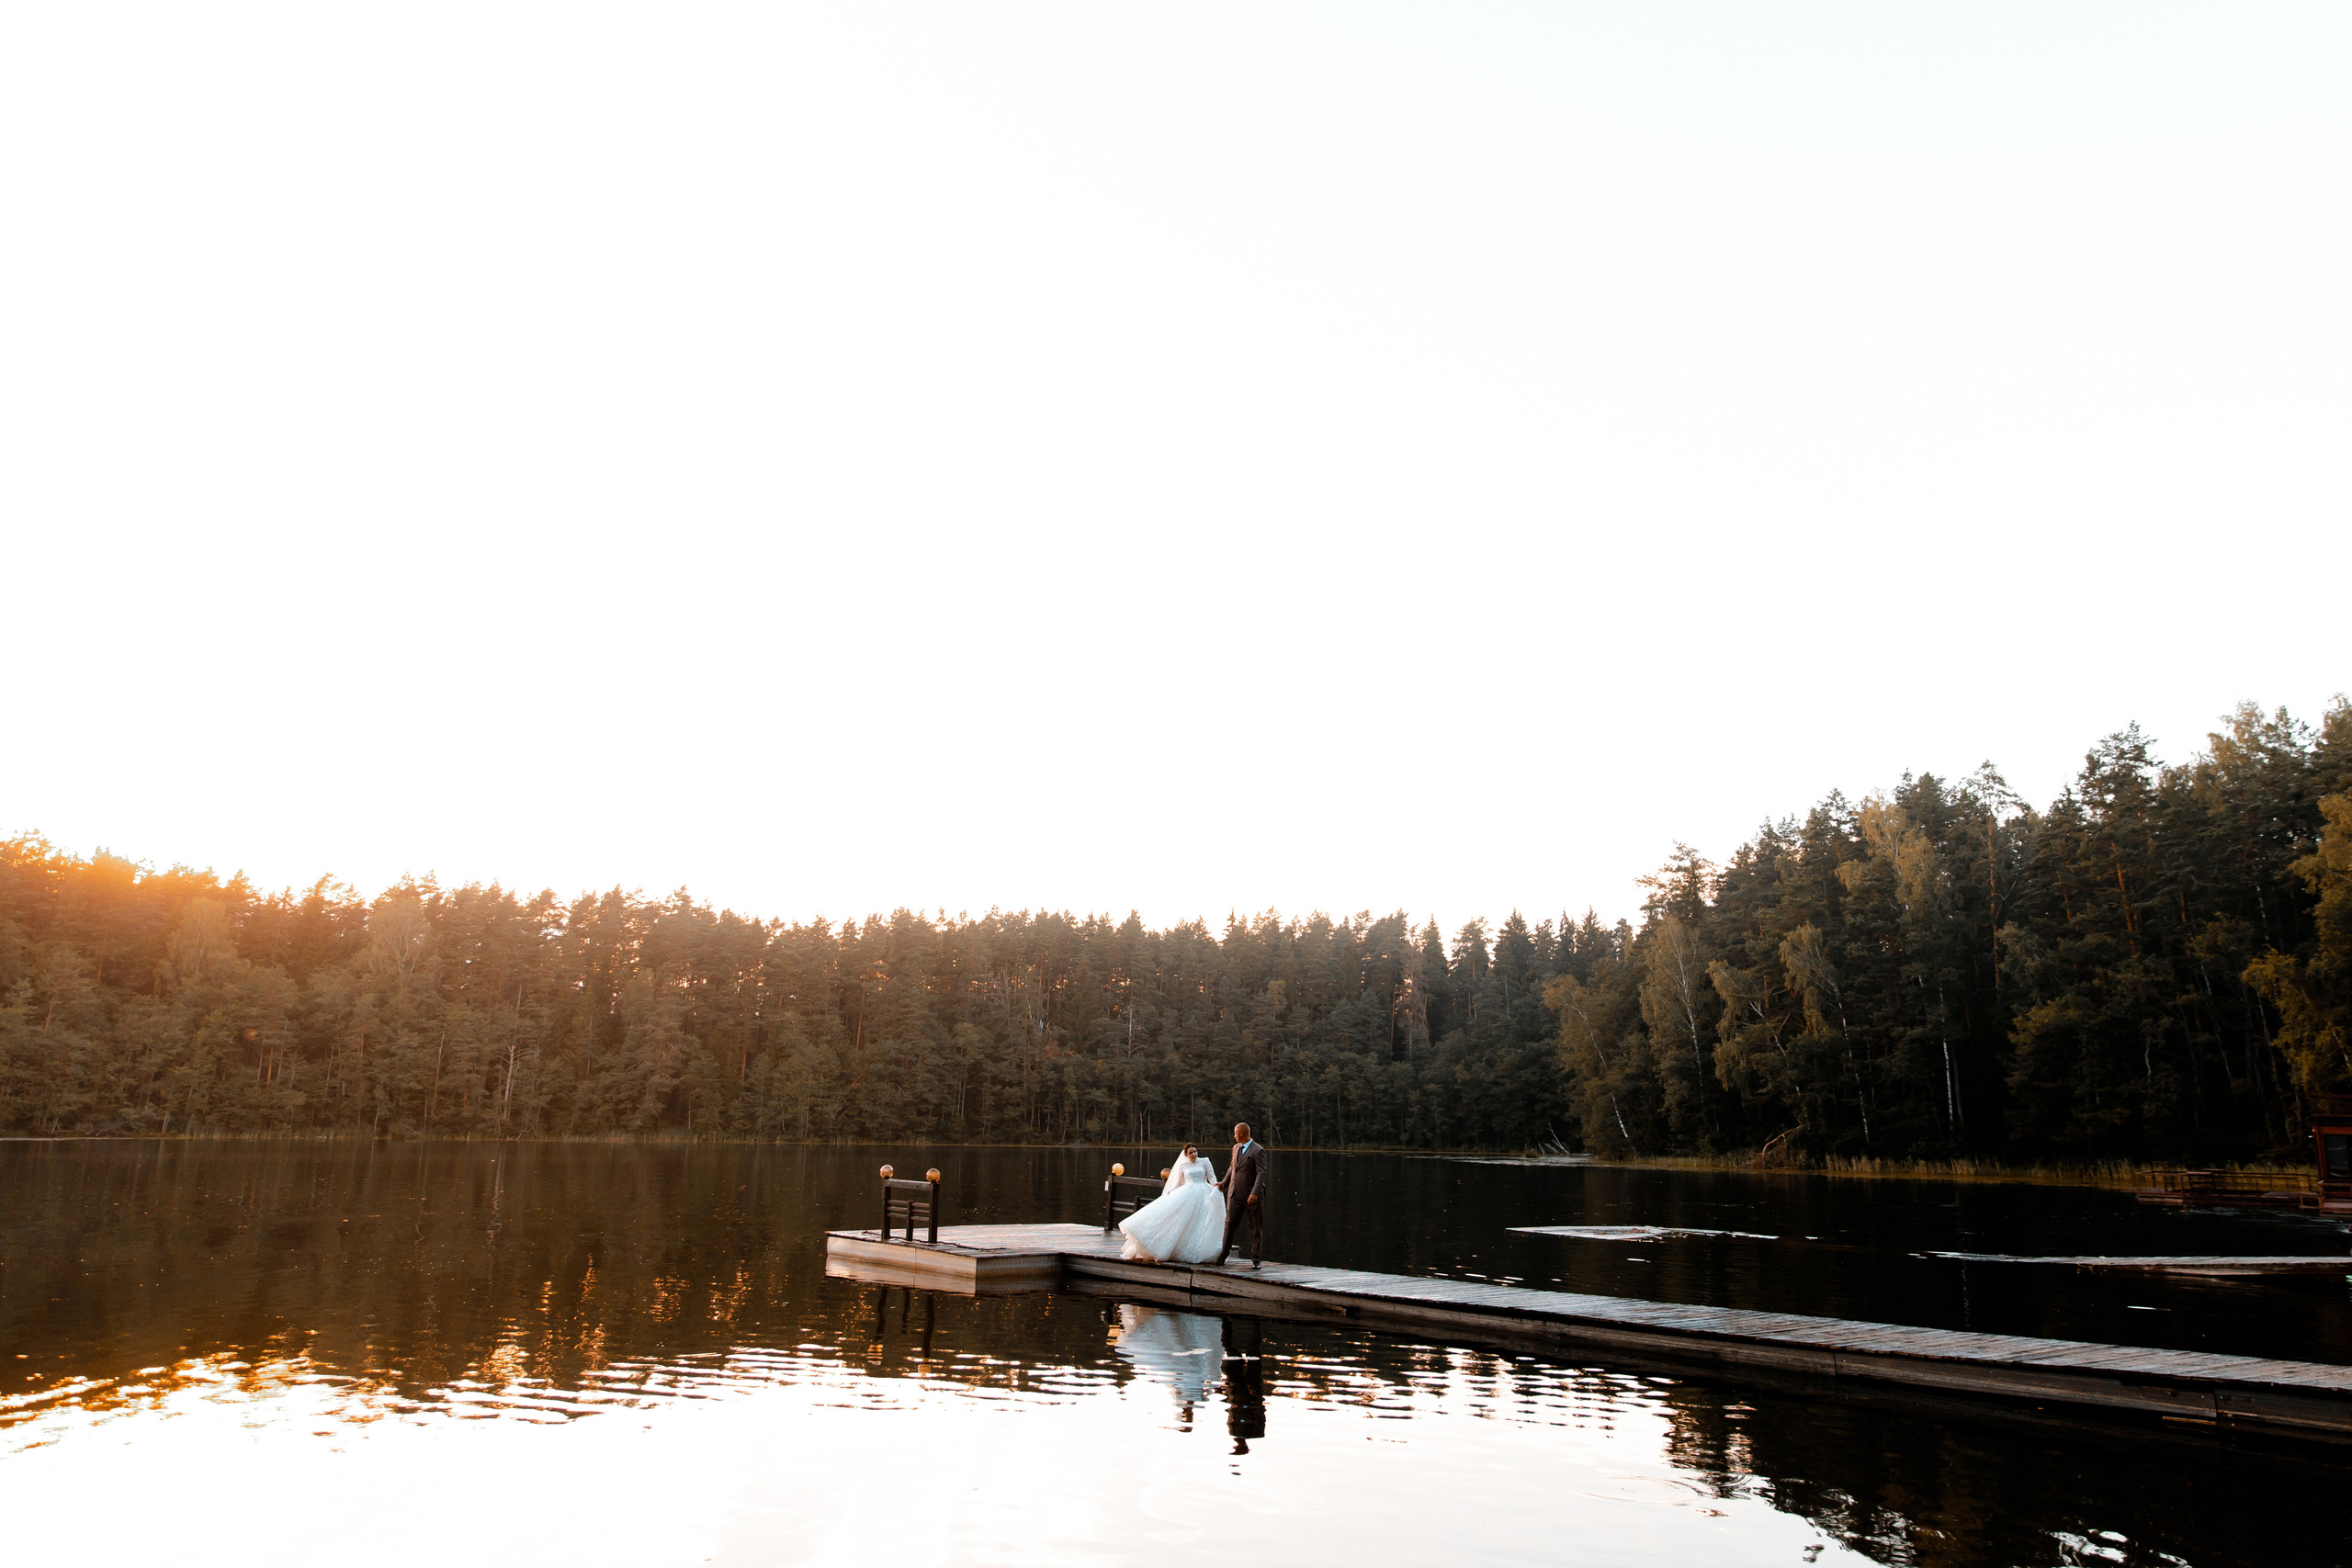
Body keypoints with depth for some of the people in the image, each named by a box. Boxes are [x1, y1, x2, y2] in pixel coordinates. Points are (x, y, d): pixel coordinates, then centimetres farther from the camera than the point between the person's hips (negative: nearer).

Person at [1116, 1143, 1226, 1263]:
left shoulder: (1204, 1162, 10)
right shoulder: (1182, 1166, 14)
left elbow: (1211, 1176, 7)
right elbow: (1178, 1183, 16)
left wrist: (1215, 1185, -13)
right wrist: (1171, 1192, 0)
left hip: (1203, 1194, -1)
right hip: (1187, 1194, 1)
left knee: (1200, 1224, -11)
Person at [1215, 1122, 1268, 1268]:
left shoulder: (1258, 1150, -10)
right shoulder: (1236, 1148, 14)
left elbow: (1261, 1173, -16)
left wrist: (1254, 1193, -25)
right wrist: (1224, 1182, 34)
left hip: (1252, 1195, -5)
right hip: (1235, 1194, 5)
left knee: (1256, 1228, 3)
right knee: (1230, 1223, 1)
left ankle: (1256, 1259, 12)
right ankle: (1224, 1253, 15)